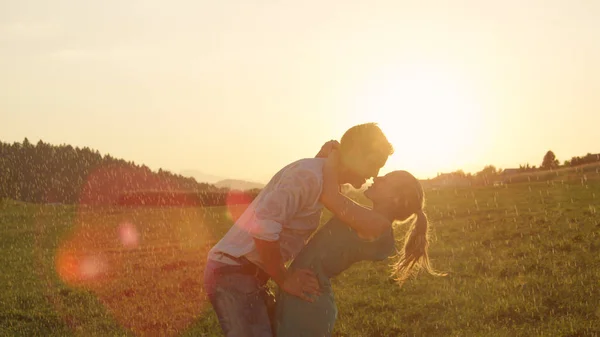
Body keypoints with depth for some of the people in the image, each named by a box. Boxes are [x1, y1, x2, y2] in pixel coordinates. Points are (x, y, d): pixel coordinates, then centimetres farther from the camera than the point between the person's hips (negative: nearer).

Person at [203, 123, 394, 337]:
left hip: (245, 273, 10)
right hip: (233, 272, -10)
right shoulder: (309, 174, -19)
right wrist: (284, 279, -17)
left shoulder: (325, 182, 14)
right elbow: (263, 228, -28)